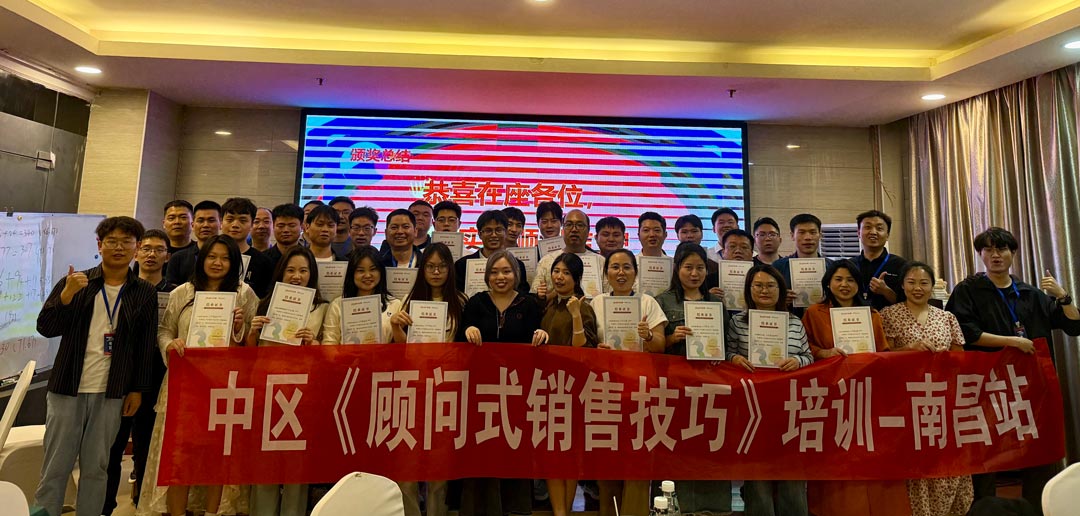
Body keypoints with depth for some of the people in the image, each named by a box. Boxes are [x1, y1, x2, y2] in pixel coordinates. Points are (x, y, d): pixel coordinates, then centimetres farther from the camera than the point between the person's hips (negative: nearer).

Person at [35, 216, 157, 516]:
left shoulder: (145, 293, 2)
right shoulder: (74, 282, 3)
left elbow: (146, 346, 3)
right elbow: (45, 328, -3)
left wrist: (138, 390, 1)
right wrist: (67, 294, -18)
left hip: (111, 394, 0)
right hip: (67, 388, 0)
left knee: (96, 468, 9)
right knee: (55, 466, 8)